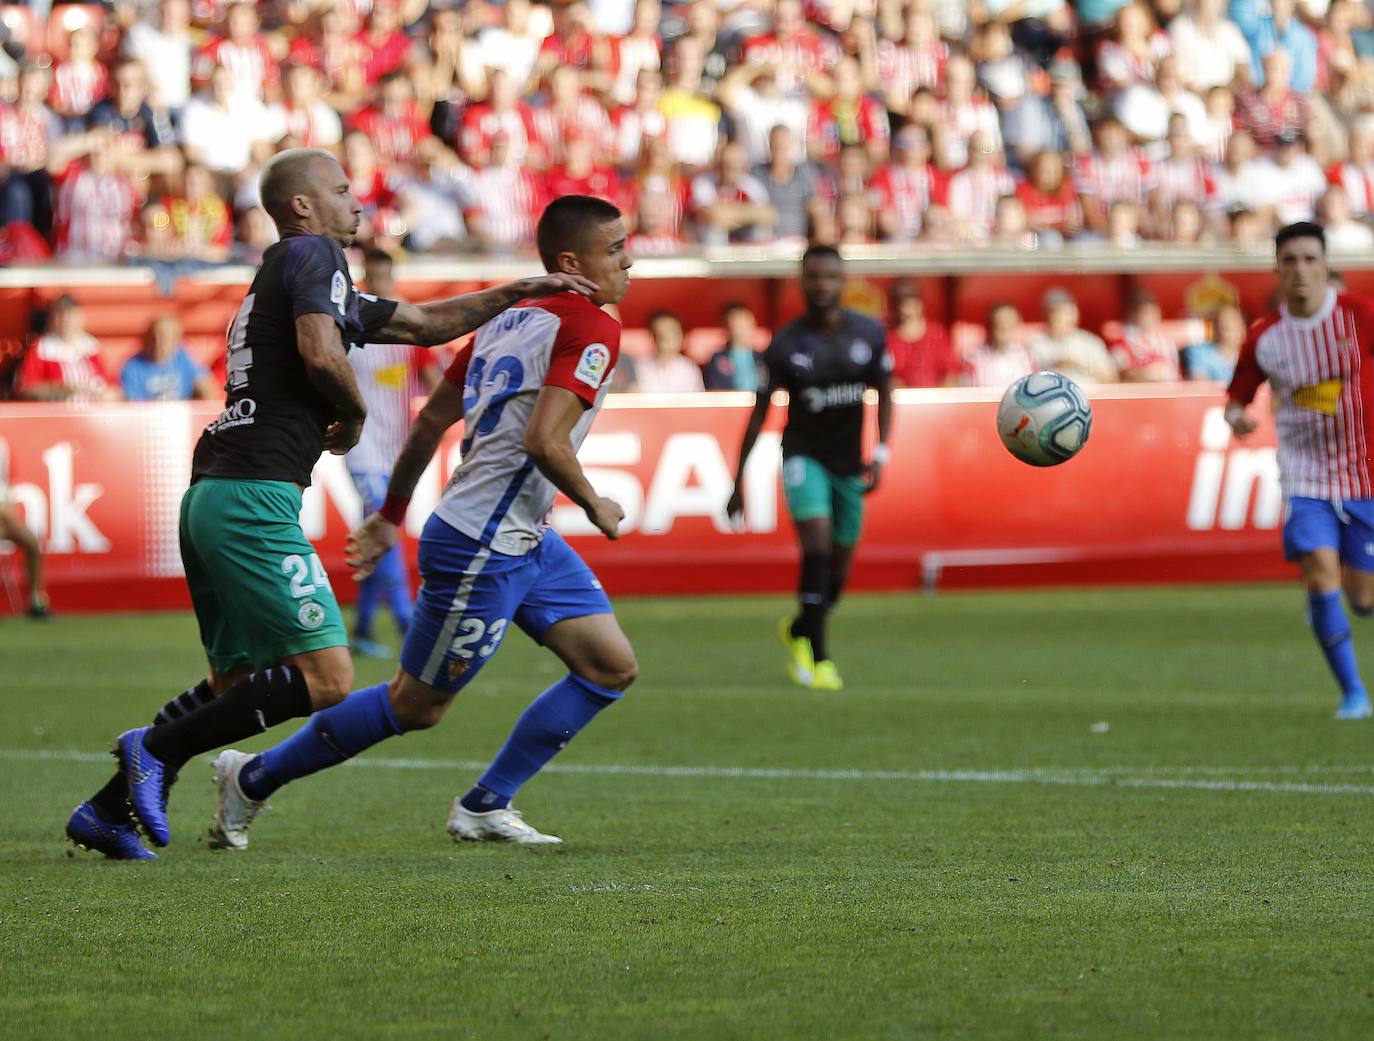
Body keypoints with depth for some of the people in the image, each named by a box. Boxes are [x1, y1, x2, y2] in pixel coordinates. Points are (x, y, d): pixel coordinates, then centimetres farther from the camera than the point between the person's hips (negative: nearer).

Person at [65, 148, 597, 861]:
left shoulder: (289, 271, 26)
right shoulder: (311, 253, -3)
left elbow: (424, 323, 34)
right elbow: (320, 354, -20)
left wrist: (518, 292, 32)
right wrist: (354, 411, 0)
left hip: (209, 497, 10)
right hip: (254, 498, -10)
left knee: (235, 681, 17)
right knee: (326, 680, -11)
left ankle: (106, 809, 14)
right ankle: (158, 747, -10)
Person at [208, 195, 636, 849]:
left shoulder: (509, 319, 12)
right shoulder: (591, 329, -16)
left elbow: (432, 420, 17)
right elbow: (544, 440, -27)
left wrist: (390, 515, 24)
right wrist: (594, 506, -11)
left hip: (524, 543, 10)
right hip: (481, 550, -10)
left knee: (613, 669, 9)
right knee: (416, 706, 2)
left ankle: (485, 808, 13)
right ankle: (253, 779, 15)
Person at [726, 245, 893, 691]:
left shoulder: (870, 335, -5)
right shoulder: (785, 345, -11)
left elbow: (884, 394, 7)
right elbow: (759, 411, -4)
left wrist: (881, 454, -6)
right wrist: (738, 481, -3)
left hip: (848, 464, 3)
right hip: (803, 454, -3)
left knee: (838, 570, 8)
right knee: (816, 542, -24)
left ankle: (798, 631, 39)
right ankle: (818, 658, -19)